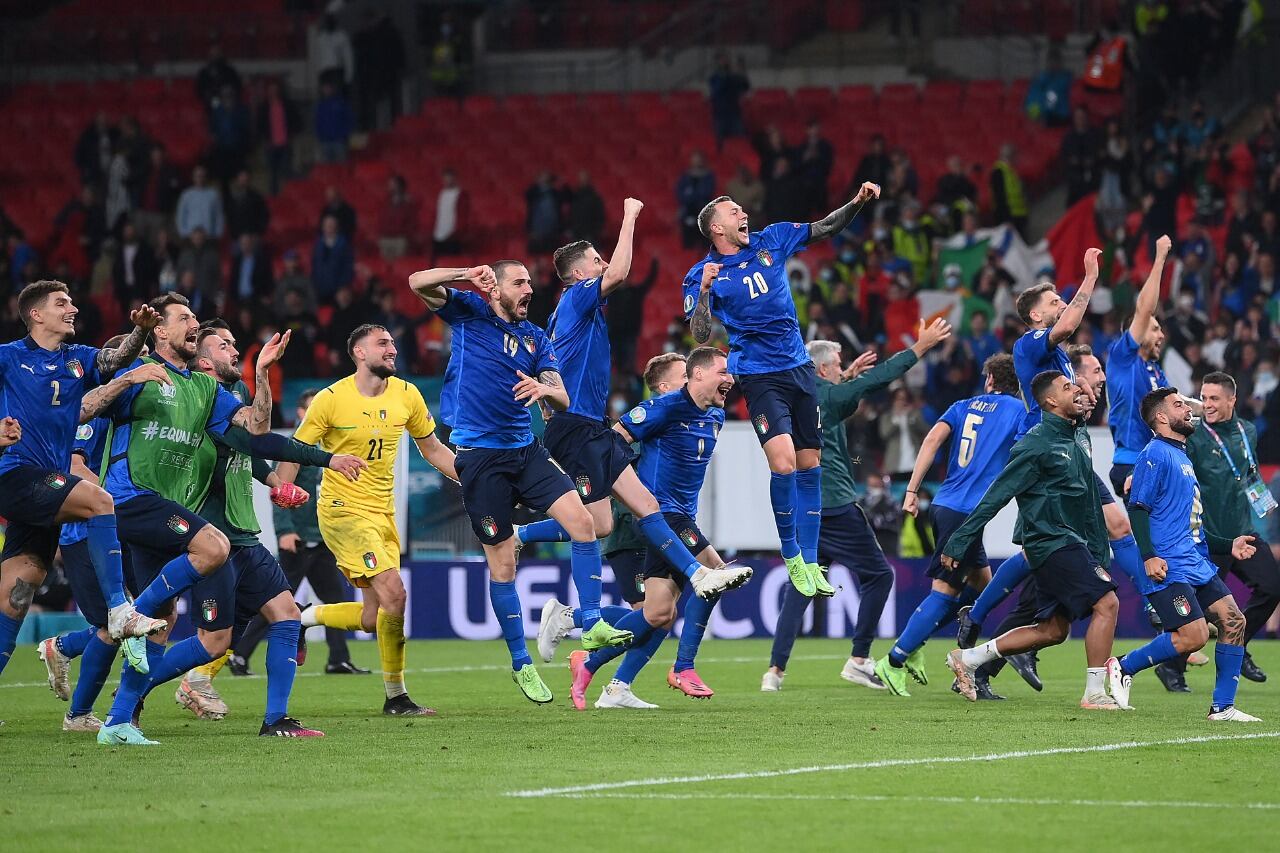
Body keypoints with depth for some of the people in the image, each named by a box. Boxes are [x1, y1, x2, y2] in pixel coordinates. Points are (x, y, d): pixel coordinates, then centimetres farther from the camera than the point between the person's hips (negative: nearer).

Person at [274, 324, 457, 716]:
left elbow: (433, 449, 15)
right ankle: (396, 697, -7)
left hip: (383, 513, 6)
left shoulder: (407, 395, 5)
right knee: (394, 594, -19)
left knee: (372, 617, 3)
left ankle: (301, 618, 28)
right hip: (343, 508, -6)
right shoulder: (331, 399, -9)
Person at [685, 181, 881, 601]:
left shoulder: (770, 240, 7)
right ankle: (791, 556, -3)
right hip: (759, 376, -5)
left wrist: (857, 202, -6)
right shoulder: (700, 276, -5)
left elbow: (825, 228, 10)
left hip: (799, 369, 5)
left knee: (810, 465, 5)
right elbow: (700, 336, -12)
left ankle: (810, 563, 13)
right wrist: (704, 291, -26)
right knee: (783, 462, -21)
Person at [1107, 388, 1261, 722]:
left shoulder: (1183, 458, 23)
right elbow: (1137, 508, -14)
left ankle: (1223, 707, 4)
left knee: (1233, 621, -1)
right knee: (1194, 636, -17)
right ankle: (1122, 668, 1)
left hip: (1197, 565, 9)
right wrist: (1149, 556, -23)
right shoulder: (1155, 455, -6)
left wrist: (1229, 546, 22)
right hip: (1168, 568, -9)